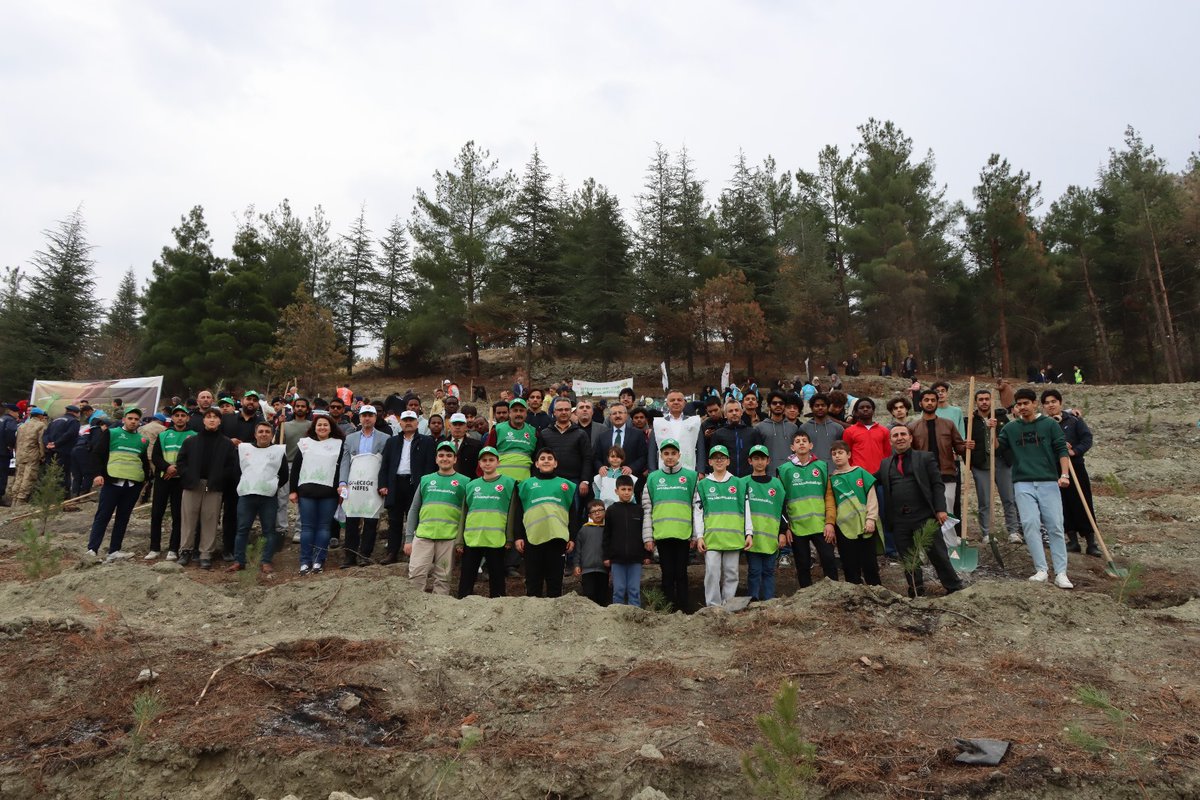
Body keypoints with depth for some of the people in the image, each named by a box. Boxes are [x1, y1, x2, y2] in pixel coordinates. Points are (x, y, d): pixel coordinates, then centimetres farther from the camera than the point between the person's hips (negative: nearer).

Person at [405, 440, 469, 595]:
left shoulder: (464, 482, 6)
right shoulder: (425, 479, 13)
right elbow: (413, 510, 14)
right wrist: (408, 538, 7)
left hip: (448, 537, -2)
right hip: (423, 535, 2)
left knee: (442, 578, 4)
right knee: (416, 574, -5)